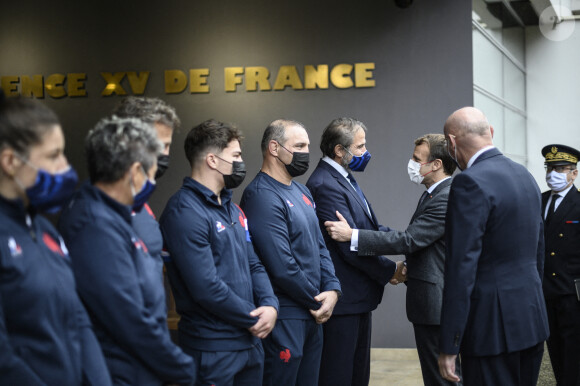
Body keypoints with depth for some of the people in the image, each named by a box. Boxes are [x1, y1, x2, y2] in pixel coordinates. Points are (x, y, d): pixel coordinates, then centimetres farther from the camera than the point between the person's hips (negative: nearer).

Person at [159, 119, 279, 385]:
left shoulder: (232, 208, 14)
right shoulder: (185, 212, -17)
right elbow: (206, 288, -22)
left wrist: (270, 305, -5)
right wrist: (254, 318, -11)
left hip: (251, 341, 9)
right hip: (213, 350, -9)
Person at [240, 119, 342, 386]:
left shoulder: (301, 191, 13)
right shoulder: (262, 196, -17)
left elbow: (319, 246, 15)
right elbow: (281, 267, -22)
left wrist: (332, 288, -1)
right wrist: (316, 300, -10)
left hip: (312, 314, 9)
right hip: (285, 317, -9)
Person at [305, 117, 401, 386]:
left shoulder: (344, 178, 13)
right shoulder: (325, 185, -19)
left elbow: (369, 229, 13)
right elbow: (350, 246, -21)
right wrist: (389, 271, -11)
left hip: (358, 297, 10)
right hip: (343, 300, -10)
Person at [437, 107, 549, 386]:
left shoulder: (470, 183, -16)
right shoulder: (525, 175, 11)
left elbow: (461, 268, -20)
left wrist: (449, 347, -17)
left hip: (493, 324, -9)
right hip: (532, 319, 9)